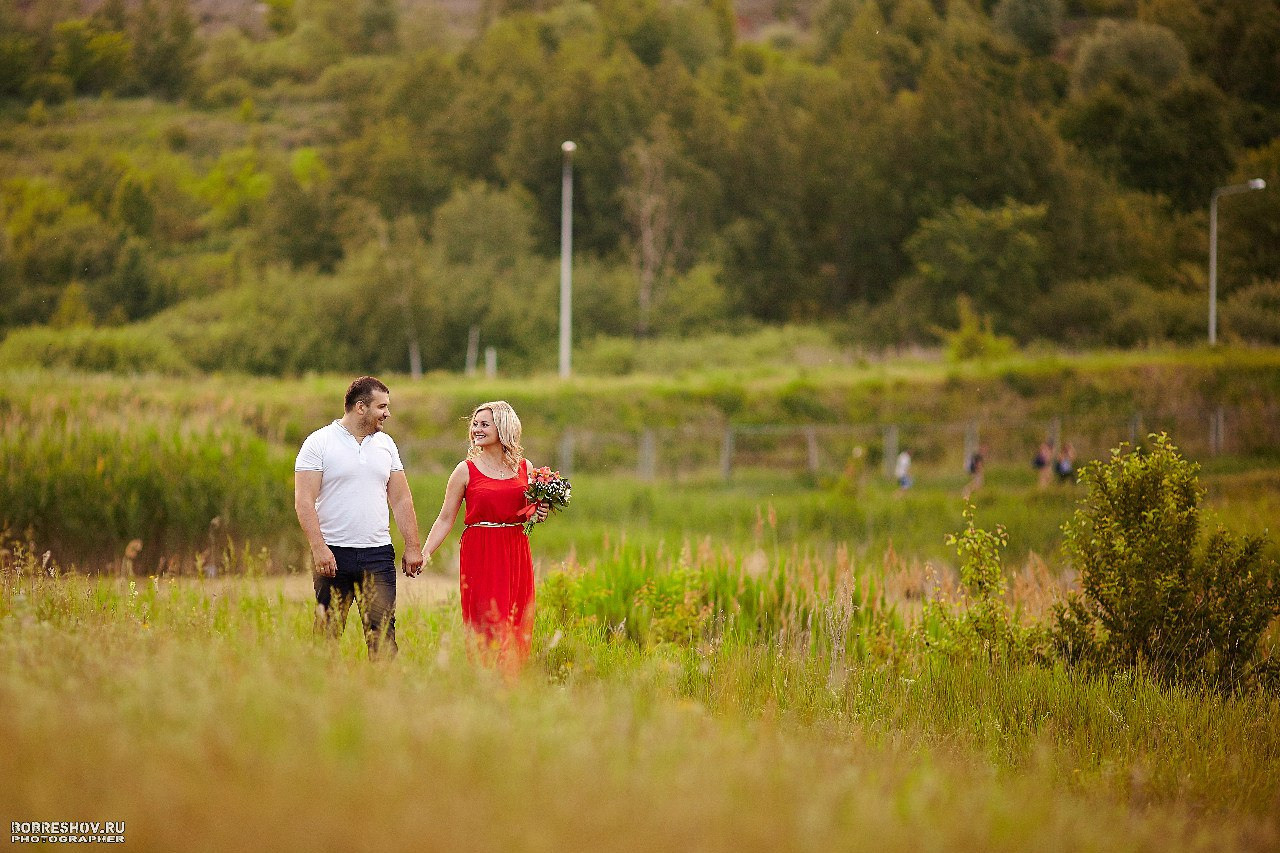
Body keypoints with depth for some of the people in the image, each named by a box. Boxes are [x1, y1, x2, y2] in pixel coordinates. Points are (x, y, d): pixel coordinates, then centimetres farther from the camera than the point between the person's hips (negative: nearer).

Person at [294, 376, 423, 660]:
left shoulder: (385, 445, 13)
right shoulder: (319, 443, -2)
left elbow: (401, 500, 17)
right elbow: (304, 501, -8)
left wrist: (413, 547, 10)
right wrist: (318, 547, -17)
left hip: (378, 553, 4)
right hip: (333, 555, -4)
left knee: (383, 631, -3)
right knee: (328, 631, -1)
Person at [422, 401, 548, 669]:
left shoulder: (524, 467, 9)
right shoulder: (466, 470, 0)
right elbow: (446, 519, 2)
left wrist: (540, 514, 0)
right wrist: (424, 554, -8)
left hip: (516, 553, 3)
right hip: (479, 554, -3)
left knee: (517, 627, 1)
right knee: (487, 626, -8)